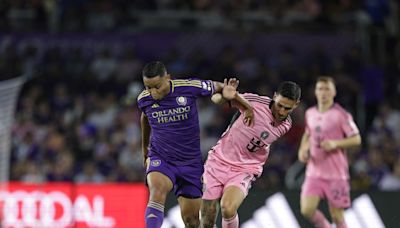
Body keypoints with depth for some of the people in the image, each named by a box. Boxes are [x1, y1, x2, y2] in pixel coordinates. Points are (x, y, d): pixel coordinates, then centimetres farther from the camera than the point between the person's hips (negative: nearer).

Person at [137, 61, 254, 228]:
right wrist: (145, 147, 31)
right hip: (160, 158, 0)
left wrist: (247, 107, -3)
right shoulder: (143, 99, -7)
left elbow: (218, 87, 2)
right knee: (157, 191, -32)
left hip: (190, 161, 0)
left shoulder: (189, 87, -16)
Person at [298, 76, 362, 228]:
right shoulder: (310, 113, 10)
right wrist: (303, 149, 8)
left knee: (337, 215, -1)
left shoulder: (341, 115, -7)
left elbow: (356, 139, -6)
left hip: (336, 174, -4)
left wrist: (335, 143, -20)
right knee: (307, 209, -10)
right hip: (314, 171, 4)